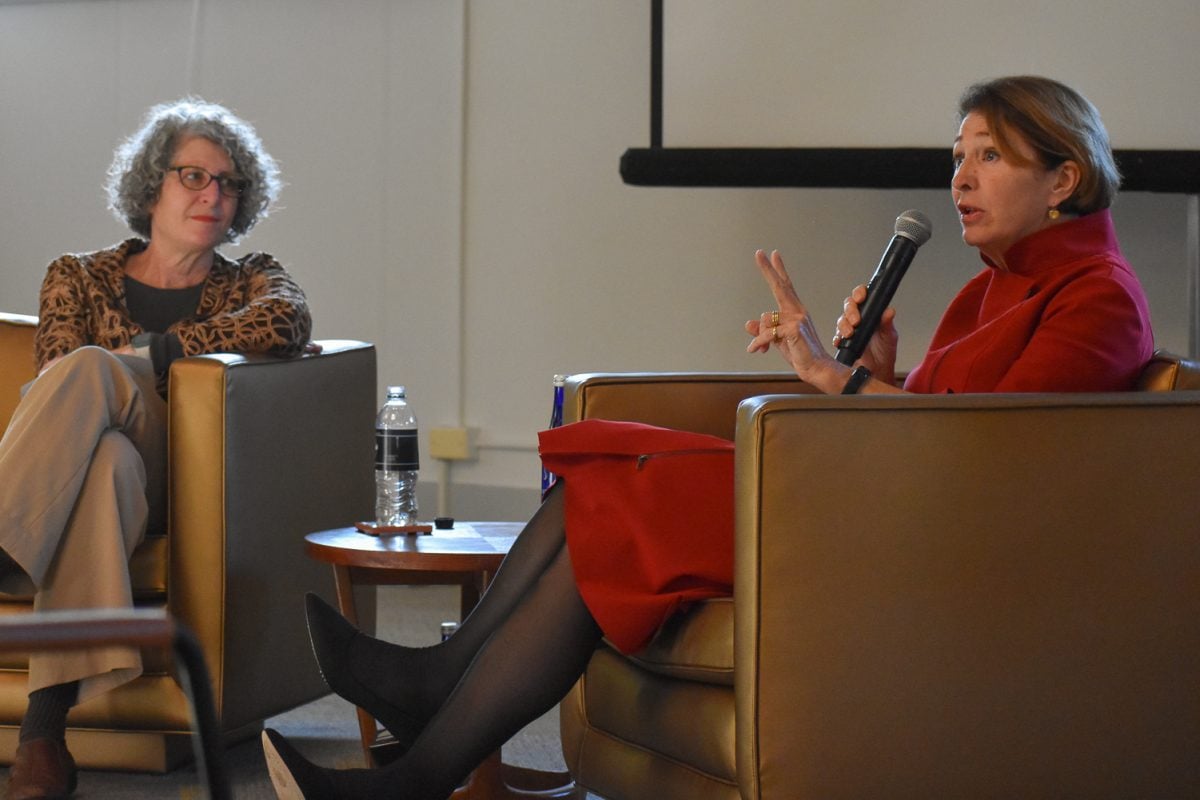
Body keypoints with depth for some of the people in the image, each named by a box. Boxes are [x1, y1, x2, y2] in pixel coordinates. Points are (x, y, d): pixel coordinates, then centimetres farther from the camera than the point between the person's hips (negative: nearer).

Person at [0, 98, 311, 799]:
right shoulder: (79, 279, 21)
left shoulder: (251, 281, 19)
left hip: (196, 494, -1)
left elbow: (288, 322, -8)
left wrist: (152, 352, -10)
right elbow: (57, 384, 3)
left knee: (88, 371, -34)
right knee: (104, 458, -39)